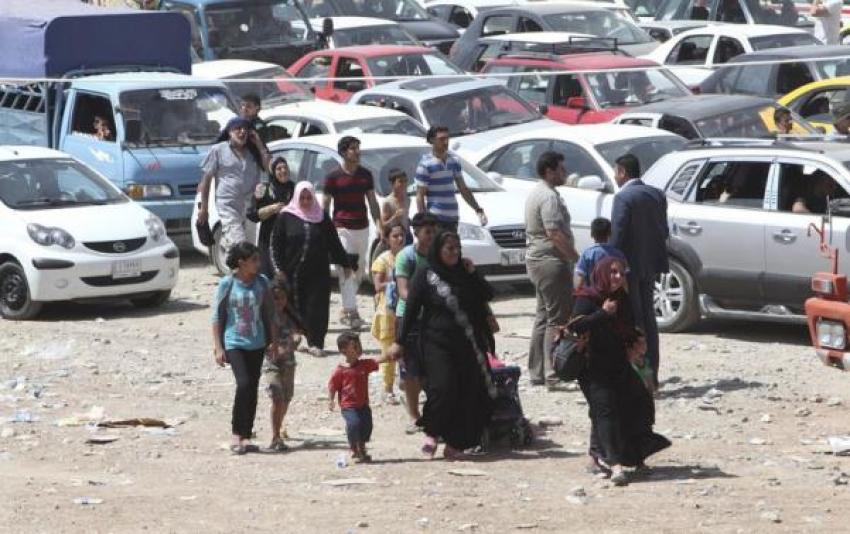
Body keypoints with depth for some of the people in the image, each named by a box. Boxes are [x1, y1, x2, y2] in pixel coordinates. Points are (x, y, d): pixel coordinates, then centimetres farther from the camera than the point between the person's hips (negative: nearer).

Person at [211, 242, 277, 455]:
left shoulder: (261, 282, 5)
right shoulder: (227, 284, -7)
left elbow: (268, 314, 13)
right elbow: (217, 317, -4)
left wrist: (273, 341, 10)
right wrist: (218, 347, -7)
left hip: (257, 344, 4)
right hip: (234, 343, -4)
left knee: (252, 389, 4)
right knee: (243, 384, -18)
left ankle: (246, 436, 13)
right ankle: (237, 434, -8)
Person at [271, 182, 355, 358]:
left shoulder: (322, 218, 7)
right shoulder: (286, 217, 2)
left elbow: (334, 243, 12)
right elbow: (276, 244, 1)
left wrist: (345, 263, 11)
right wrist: (279, 268, -7)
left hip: (318, 272, 1)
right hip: (293, 271, -1)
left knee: (317, 308, -5)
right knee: (295, 308, 3)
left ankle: (315, 343, -3)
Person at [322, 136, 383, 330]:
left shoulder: (365, 175, 10)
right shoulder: (333, 177, -3)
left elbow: (372, 201, 13)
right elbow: (325, 205, -1)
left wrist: (378, 224, 2)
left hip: (362, 227, 5)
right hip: (341, 228, -5)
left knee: (359, 269, 9)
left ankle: (347, 310, 19)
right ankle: (351, 312, -15)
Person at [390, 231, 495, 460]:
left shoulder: (464, 274, 12)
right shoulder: (425, 276, 1)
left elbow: (488, 295, 7)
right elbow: (411, 310, 0)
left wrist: (473, 274, -5)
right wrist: (400, 341, -3)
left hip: (467, 344, 4)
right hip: (437, 343, -4)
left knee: (467, 392, -2)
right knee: (443, 387, -18)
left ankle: (455, 442, 7)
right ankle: (432, 433, 3)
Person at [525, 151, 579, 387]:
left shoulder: (536, 193, 17)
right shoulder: (549, 197, -17)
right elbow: (555, 233, -25)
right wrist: (577, 258, -20)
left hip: (536, 260, 11)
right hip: (552, 261, -11)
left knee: (544, 317, 14)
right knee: (558, 318, -8)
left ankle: (537, 372, 17)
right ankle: (553, 372, -11)